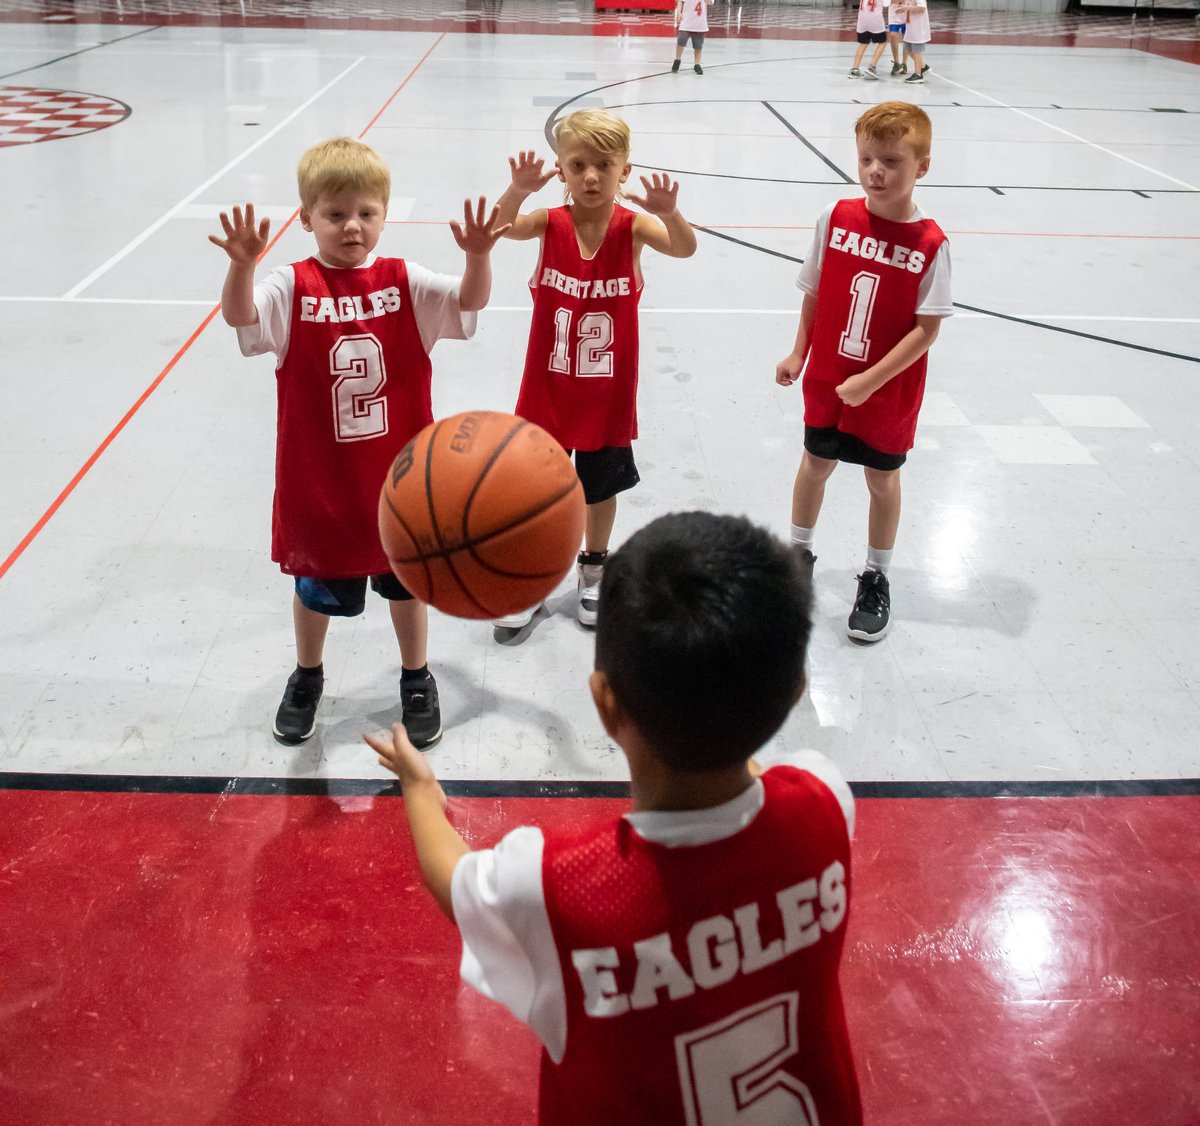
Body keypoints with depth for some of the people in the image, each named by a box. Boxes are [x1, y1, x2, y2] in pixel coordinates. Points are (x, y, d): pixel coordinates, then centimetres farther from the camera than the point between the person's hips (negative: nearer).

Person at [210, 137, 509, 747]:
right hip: (317, 479, -1)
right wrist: (242, 263, -49)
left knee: (407, 581, 17)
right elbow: (239, 315, -29)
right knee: (315, 583, 18)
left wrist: (478, 257, -42)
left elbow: (470, 299, -21)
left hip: (399, 475, 1)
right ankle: (307, 677, 44)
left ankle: (416, 679, 40)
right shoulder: (292, 287, -11)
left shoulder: (404, 282, -6)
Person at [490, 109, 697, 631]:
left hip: (608, 392, 0)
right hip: (548, 390, 0)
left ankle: (594, 572, 42)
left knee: (601, 486, 18)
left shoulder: (632, 226, -12)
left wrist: (669, 214, -51)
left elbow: (685, 248, -30)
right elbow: (500, 227, -27)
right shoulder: (551, 222, -9)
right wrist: (518, 190, -47)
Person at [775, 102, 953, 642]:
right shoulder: (836, 219, -8)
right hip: (826, 379, 3)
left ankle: (876, 578, 29)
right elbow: (814, 293, 3)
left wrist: (869, 381, -19)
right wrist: (798, 354, 4)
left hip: (889, 392, -3)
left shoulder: (930, 244, -18)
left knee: (881, 477, 12)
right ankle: (799, 551, 39)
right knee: (816, 462, 17)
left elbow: (927, 330, -16)